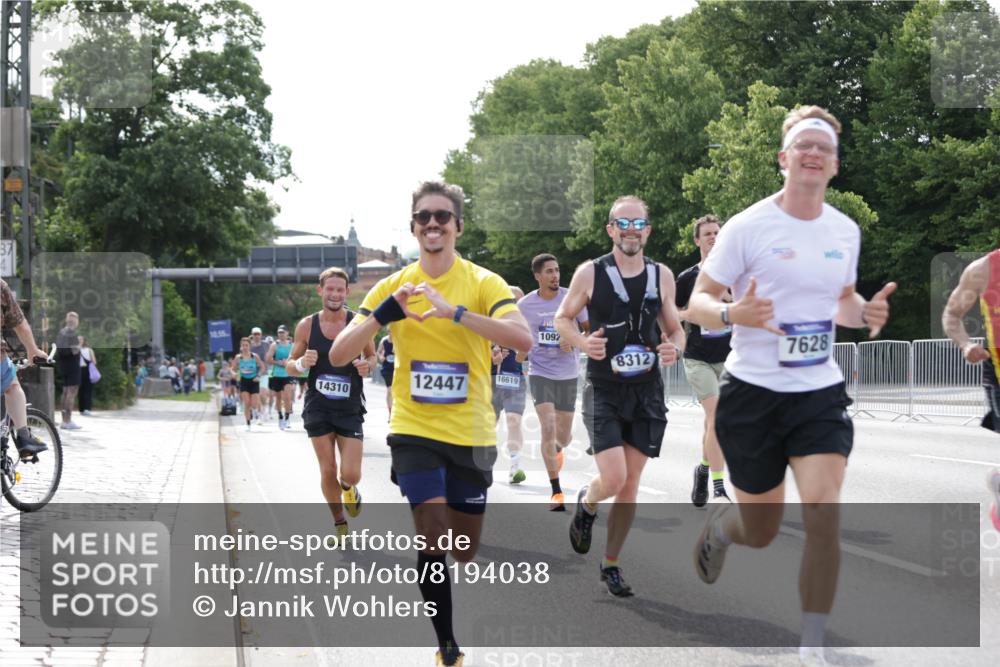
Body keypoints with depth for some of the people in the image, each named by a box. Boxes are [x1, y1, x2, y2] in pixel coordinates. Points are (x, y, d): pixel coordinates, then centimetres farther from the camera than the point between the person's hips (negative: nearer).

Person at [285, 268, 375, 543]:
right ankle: (339, 524, 24)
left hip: (350, 408, -1)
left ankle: (348, 488, 31)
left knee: (351, 475, -7)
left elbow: (372, 356, 9)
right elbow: (290, 365, 6)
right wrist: (302, 363, -18)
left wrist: (367, 365, -14)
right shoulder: (306, 325, -3)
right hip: (318, 407, 1)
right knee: (328, 472, 2)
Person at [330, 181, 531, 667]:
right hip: (414, 430, 0)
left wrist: (454, 311, -35)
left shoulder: (483, 282, -8)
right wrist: (384, 314, -22)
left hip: (471, 435, 0)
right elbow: (338, 355, -5)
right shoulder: (393, 287, 0)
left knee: (464, 552, 11)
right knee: (434, 538, -16)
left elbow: (523, 340, -25)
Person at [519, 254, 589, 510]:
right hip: (540, 373, -1)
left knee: (563, 436, 9)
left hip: (568, 375, 1)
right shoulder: (525, 305, -2)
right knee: (548, 428, -18)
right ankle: (556, 491, -12)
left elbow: (591, 329, 1)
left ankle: (556, 449, 50)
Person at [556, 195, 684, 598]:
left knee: (630, 485, 6)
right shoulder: (590, 273, -4)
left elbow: (675, 329, 14)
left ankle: (611, 564, 22)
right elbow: (562, 319, 6)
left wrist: (674, 347, -9)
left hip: (647, 391, 3)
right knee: (613, 478, -16)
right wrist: (583, 342, -15)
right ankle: (586, 504, 21)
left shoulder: (662, 276, 5)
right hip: (603, 390, -3)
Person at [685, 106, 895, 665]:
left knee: (824, 513, -16)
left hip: (821, 392, 3)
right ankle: (719, 523, 46)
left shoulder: (846, 231, 5)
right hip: (753, 392, -3)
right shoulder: (748, 226, -9)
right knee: (760, 533, 7)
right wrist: (734, 314, -28)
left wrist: (866, 312, -4)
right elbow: (697, 304, -6)